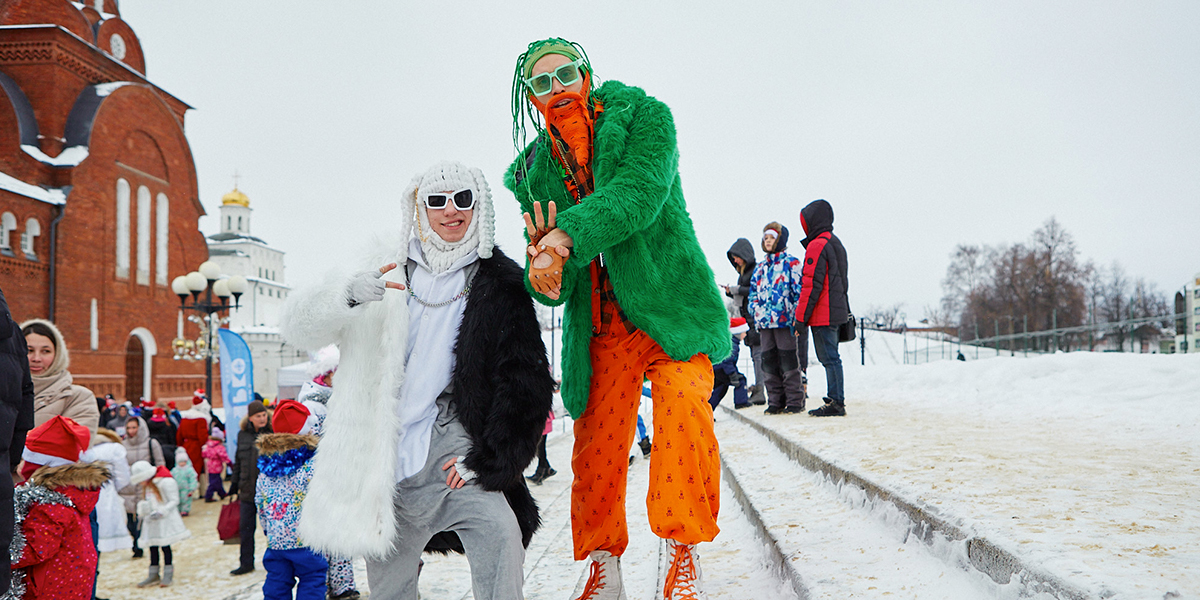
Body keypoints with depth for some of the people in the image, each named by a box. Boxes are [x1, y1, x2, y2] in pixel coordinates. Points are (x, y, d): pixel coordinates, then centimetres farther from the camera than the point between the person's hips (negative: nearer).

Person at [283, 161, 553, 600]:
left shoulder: (500, 284, 3)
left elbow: (525, 383, -1)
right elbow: (302, 328, 1)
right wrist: (349, 294, -21)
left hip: (449, 456, -3)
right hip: (384, 467, 3)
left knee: (500, 532, -29)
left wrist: (486, 460, -11)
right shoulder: (387, 270, 9)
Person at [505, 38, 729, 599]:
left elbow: (639, 195, -24)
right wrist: (543, 266, -21)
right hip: (600, 321, 3)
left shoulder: (643, 117, -4)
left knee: (682, 404, -24)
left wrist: (567, 238, -33)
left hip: (671, 302, -3)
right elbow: (551, 289, 4)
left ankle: (682, 552, -12)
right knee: (597, 439, 0)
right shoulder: (534, 172, 6)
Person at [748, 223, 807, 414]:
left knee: (789, 362, -4)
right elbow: (753, 291, 24)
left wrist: (797, 316, -13)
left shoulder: (791, 263, 0)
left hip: (785, 320, -6)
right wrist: (756, 311, 9)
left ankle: (795, 401, 2)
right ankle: (775, 401, 14)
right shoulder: (760, 267, 18)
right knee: (769, 362, 7)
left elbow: (798, 291, -5)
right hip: (765, 321, 6)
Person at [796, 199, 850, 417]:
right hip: (836, 311, 9)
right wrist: (845, 311, 25)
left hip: (822, 315, -9)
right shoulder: (836, 243, 17)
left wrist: (801, 317, -13)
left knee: (829, 358, -7)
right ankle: (835, 400, 15)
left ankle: (836, 403, -5)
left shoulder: (817, 246, -14)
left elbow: (812, 285, -17)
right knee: (830, 357, 12)